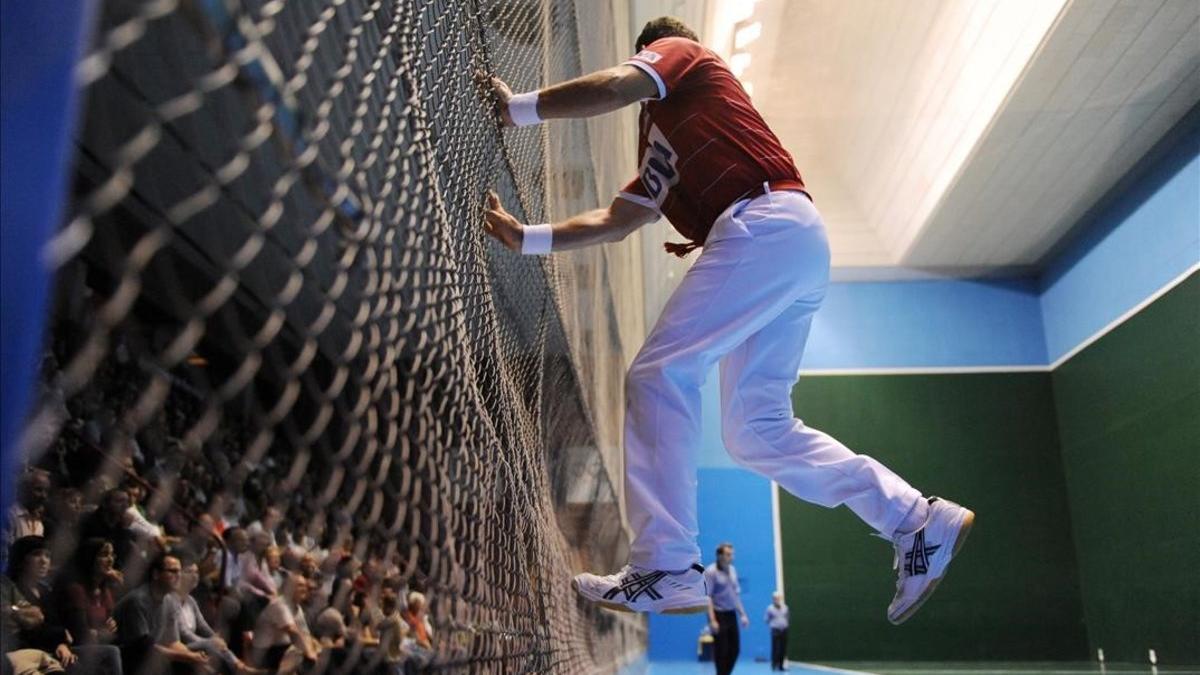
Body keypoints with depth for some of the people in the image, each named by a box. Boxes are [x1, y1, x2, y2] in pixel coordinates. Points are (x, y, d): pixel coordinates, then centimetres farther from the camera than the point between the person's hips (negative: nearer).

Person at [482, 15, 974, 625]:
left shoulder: (678, 50, 17)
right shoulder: (660, 152, 36)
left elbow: (616, 85, -3)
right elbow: (613, 221, 31)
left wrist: (519, 108, 7)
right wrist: (524, 237, 28)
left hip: (769, 223, -9)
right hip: (800, 253, 9)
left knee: (659, 374, -14)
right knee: (756, 430, 5)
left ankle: (666, 568, -18)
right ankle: (920, 520, 9)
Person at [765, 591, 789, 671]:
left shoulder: (785, 608, 5)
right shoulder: (770, 608, -6)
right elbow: (766, 619, 3)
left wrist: (785, 624, 12)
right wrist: (771, 626, 3)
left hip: (784, 630, 4)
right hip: (775, 630, -4)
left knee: (783, 649, 4)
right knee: (775, 648, -8)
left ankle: (781, 665, 13)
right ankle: (774, 665, 0)